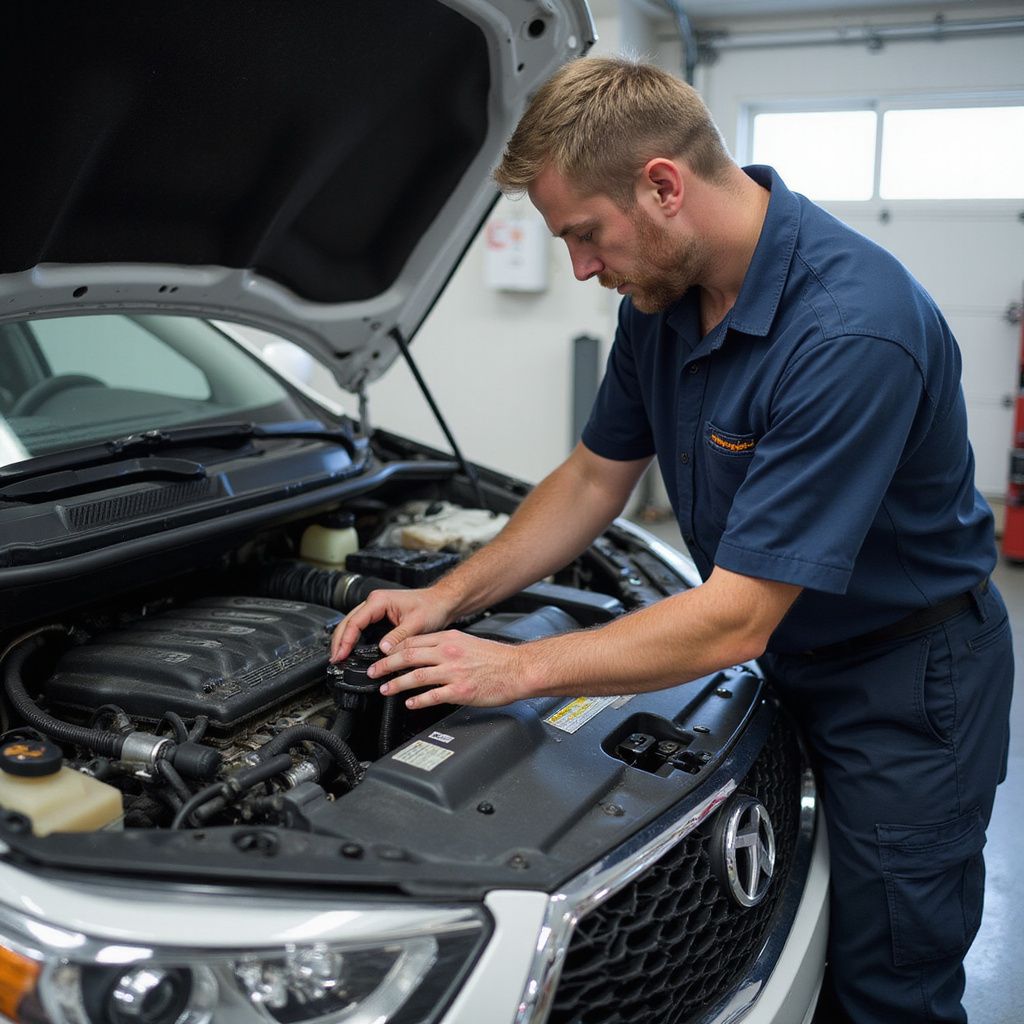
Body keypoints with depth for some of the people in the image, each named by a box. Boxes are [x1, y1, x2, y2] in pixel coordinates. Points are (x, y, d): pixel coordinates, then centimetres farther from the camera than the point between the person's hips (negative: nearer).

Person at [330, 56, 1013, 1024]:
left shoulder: (850, 330, -33)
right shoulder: (663, 295, -6)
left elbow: (736, 616, -30)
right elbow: (595, 478, 6)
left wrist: (519, 667, -22)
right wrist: (448, 595, -1)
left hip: (909, 678, -7)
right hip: (790, 660, 7)